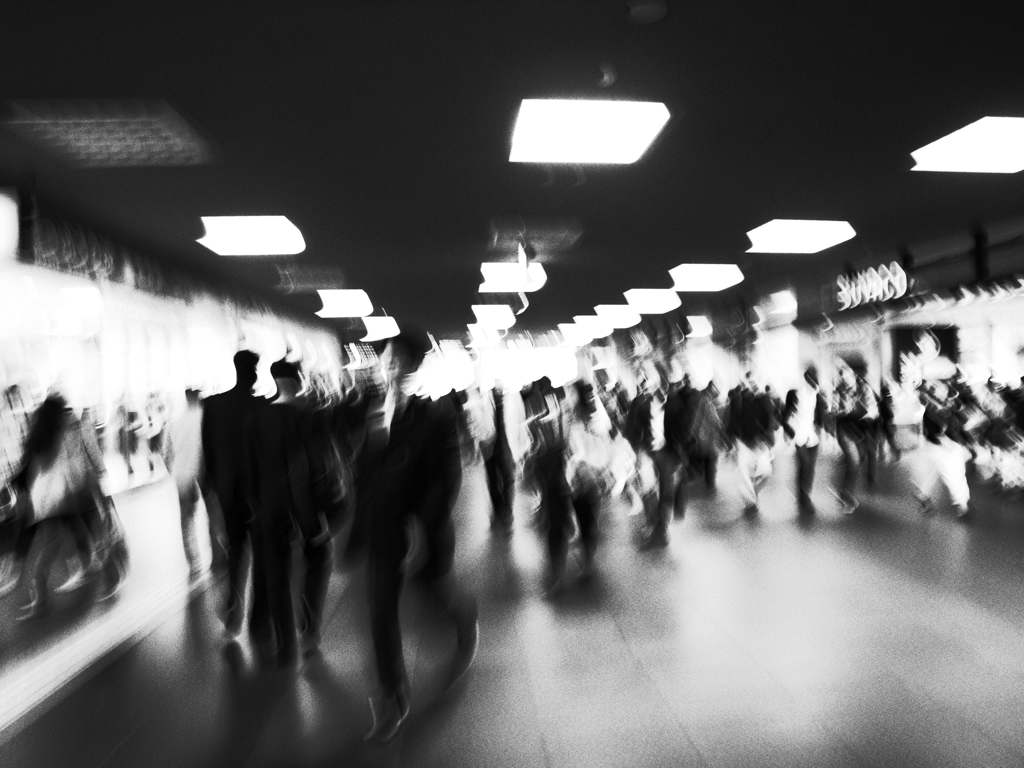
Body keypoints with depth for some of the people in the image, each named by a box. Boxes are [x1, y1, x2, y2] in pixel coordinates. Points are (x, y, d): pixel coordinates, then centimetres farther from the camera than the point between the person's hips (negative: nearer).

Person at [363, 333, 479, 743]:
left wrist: (423, 529, -19)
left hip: (426, 532, -3)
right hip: (384, 534, 3)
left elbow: (447, 479, -15)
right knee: (381, 614, 7)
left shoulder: (438, 416, -12)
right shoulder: (372, 415, -1)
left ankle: (467, 623, 55)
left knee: (440, 593, 18)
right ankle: (392, 699, 25)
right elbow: (365, 473, 2)